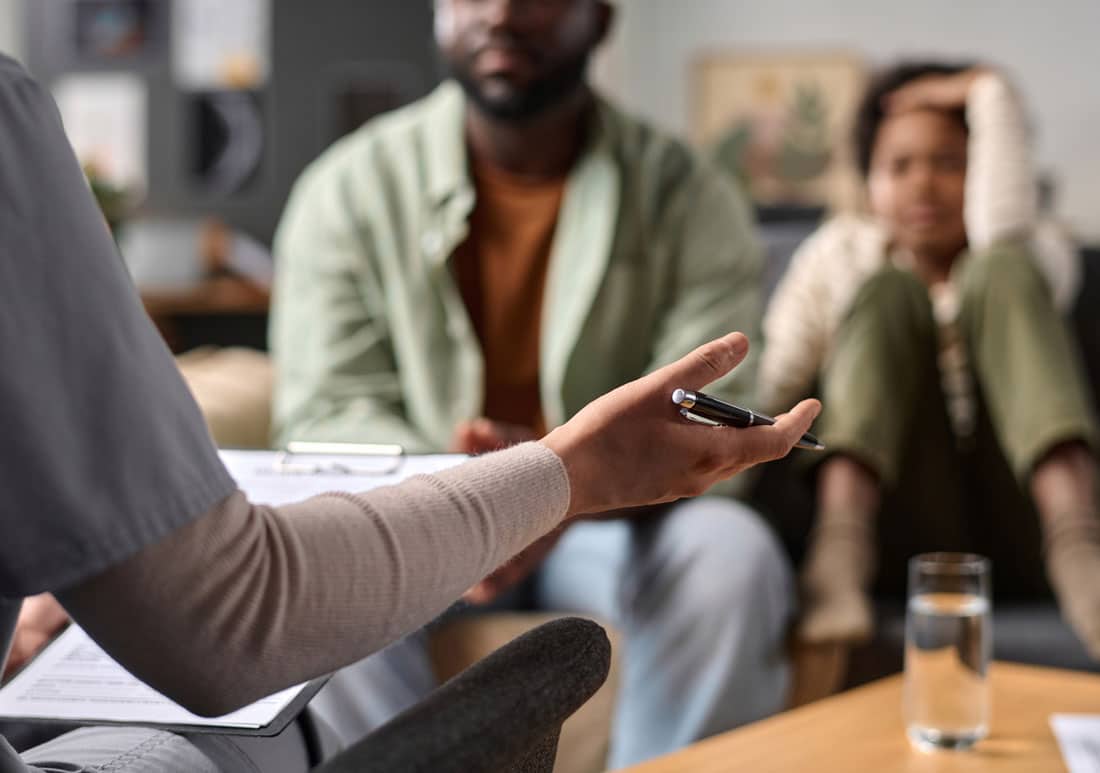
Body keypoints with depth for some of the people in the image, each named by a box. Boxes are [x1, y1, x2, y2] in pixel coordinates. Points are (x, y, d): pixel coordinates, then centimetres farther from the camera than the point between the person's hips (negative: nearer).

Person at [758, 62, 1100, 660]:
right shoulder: (843, 252, 21)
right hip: (905, 541, 0)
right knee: (887, 291, -16)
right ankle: (838, 552, -43)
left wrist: (990, 95, 1)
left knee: (1003, 269, -16)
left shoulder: (1040, 257, 17)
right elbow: (771, 379, 8)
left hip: (1020, 539, 0)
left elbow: (1001, 231, -9)